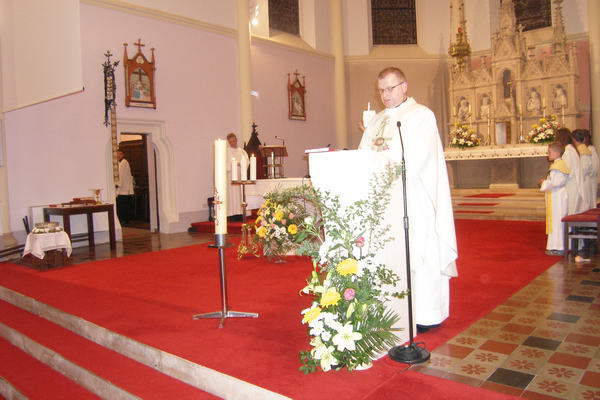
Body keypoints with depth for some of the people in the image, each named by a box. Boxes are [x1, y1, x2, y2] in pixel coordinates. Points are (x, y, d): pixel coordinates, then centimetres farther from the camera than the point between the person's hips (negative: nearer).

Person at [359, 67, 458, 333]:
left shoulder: (422, 116, -1)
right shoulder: (376, 121, 19)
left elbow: (415, 158, -15)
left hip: (414, 200, -5)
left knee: (418, 253, -2)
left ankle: (426, 314, 8)